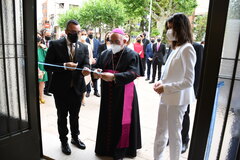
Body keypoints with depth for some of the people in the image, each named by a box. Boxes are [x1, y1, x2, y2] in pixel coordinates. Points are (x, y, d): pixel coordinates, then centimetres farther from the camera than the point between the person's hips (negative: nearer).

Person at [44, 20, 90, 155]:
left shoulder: (83, 47, 1)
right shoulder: (55, 45, -7)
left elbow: (86, 64, -7)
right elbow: (47, 66, -10)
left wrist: (85, 69, -30)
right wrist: (64, 66, -24)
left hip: (77, 88, 3)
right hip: (61, 88, -2)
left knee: (75, 116, 20)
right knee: (62, 117, 14)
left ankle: (75, 137, 41)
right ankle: (64, 141, 34)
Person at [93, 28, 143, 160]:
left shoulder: (132, 55, -7)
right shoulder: (105, 54, 9)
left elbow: (133, 73, -19)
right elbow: (97, 67, 10)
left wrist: (114, 77, -30)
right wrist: (96, 72, -15)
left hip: (124, 95, -4)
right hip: (108, 95, 5)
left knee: (121, 122, 4)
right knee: (107, 121, 12)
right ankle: (106, 147, 31)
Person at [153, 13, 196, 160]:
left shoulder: (187, 49, -14)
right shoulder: (176, 48, 12)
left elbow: (188, 81, -19)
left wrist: (165, 88, -16)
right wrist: (161, 82, 3)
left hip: (177, 99, -8)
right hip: (167, 97, 8)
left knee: (174, 134, 8)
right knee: (160, 132, 18)